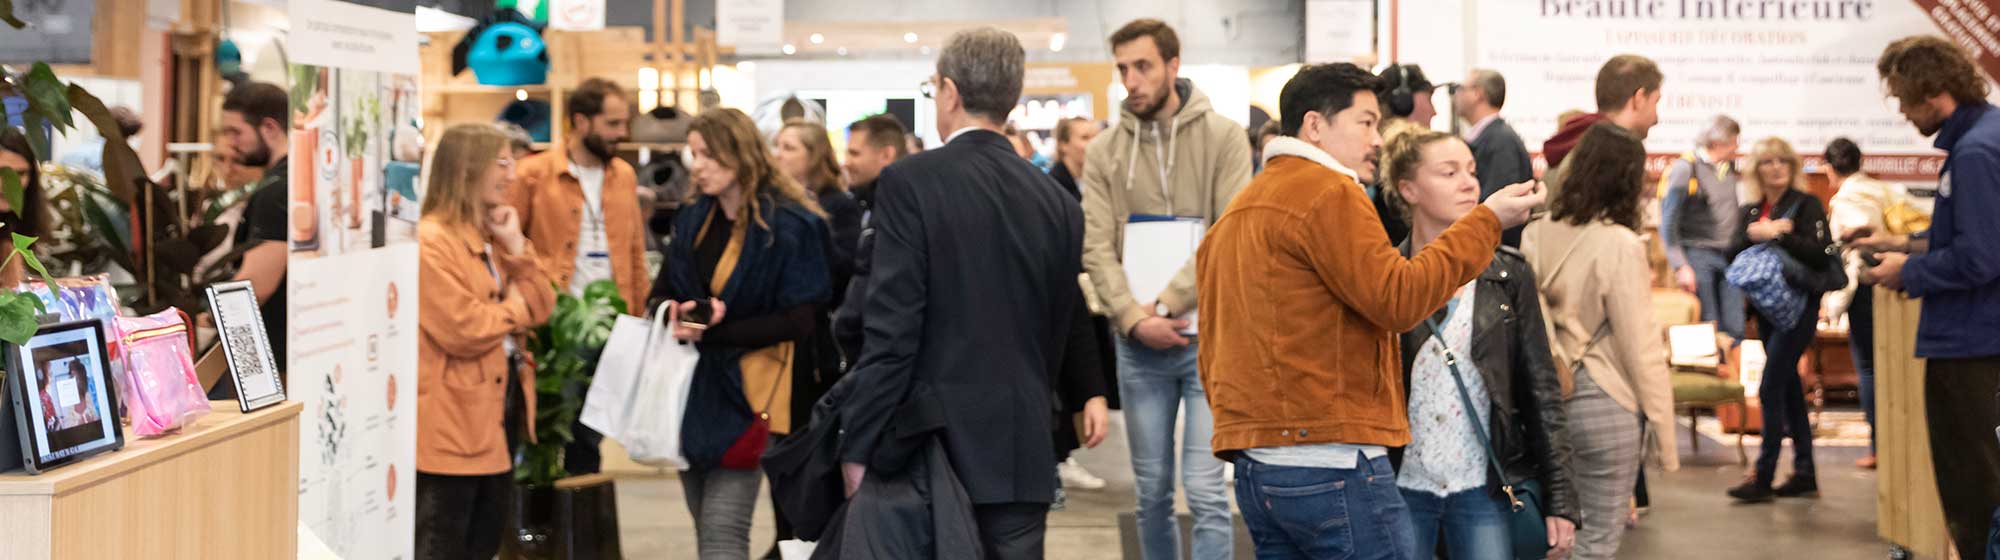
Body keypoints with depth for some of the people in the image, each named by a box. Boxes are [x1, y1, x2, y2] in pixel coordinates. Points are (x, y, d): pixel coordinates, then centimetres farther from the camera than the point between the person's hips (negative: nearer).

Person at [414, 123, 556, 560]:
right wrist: (513, 309, -6)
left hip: (496, 418, 9)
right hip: (450, 425, -9)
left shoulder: (494, 237, 14)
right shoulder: (431, 241, -16)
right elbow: (463, 332, -24)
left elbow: (541, 308, 8)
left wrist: (516, 246, -4)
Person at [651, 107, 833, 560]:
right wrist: (675, 312, -10)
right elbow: (661, 294, 16)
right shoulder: (691, 221, 11)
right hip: (691, 388, 7)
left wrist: (716, 332, -19)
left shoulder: (790, 225, -11)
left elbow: (799, 320, -14)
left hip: (745, 392, -7)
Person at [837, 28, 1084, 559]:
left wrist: (857, 446, -6)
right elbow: (1054, 338, 13)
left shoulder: (910, 182, -8)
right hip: (1024, 455, 4)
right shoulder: (1059, 203, 7)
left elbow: (893, 330, -13)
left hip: (936, 443, -4)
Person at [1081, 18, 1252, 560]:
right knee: (1152, 491, 11)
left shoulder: (1224, 137, -3)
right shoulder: (1104, 151, 5)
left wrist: (1167, 303, -16)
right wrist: (1134, 318, -14)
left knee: (1205, 491, -4)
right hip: (1138, 345, 3)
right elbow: (1097, 248, -1)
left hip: (1209, 337, -3)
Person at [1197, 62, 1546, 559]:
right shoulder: (1328, 192, -8)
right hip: (1334, 466, -9)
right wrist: (1486, 221, -8)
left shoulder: (1236, 214, 21)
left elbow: (1213, 353, 21)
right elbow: (1399, 299, -15)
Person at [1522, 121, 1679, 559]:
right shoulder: (1620, 245, -16)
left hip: (1548, 401, 6)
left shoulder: (1535, 235, 0)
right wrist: (1666, 438, -6)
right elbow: (1641, 348, -14)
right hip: (1605, 405, -6)